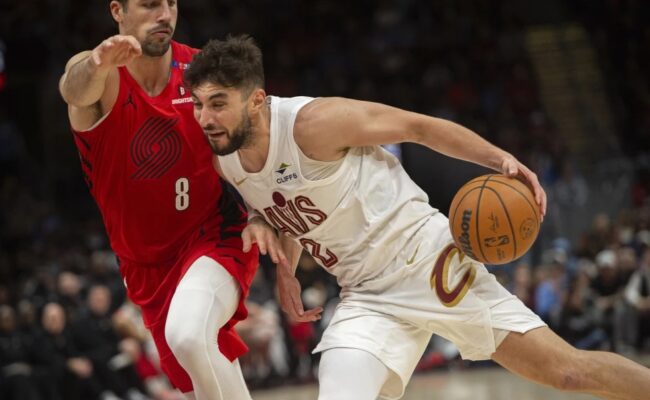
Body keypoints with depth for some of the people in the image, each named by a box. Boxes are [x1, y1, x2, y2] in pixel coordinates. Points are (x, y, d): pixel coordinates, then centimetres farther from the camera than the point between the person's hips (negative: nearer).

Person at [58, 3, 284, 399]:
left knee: (188, 335, -32)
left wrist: (260, 217, -13)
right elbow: (75, 89, -39)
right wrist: (97, 66, -64)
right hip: (149, 262, 2)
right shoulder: (102, 77, -13)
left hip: (215, 234, -2)